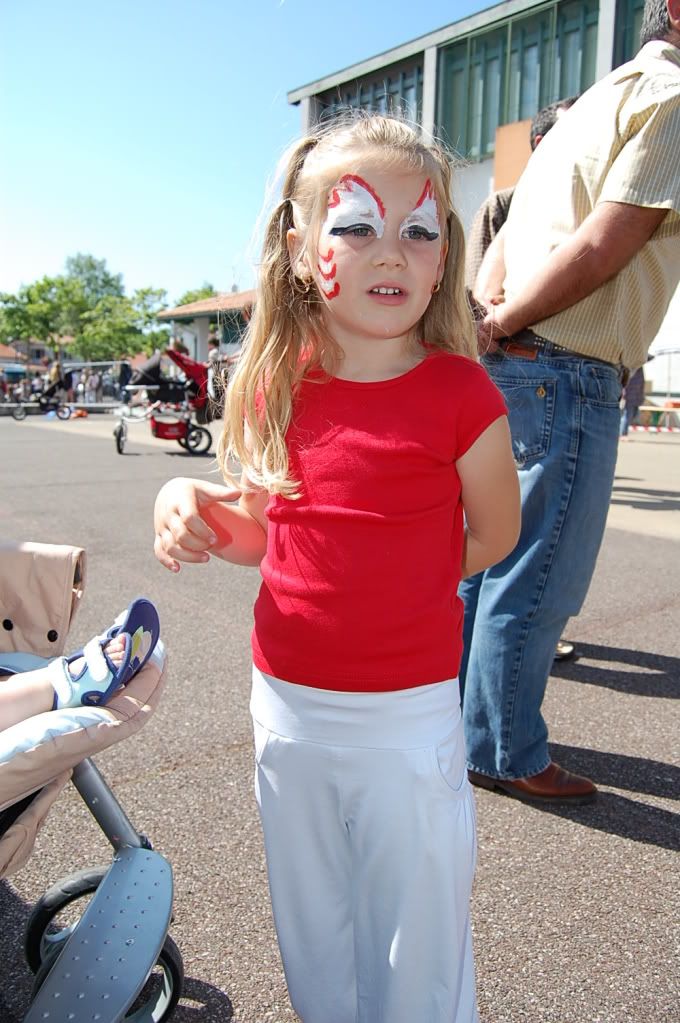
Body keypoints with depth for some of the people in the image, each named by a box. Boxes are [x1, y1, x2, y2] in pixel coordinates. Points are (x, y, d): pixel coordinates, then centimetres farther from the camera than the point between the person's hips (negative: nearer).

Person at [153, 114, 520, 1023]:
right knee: (312, 941, 25)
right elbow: (262, 534, 7)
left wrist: (382, 581, -3)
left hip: (408, 716, -4)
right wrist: (190, 506, -12)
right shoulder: (276, 390, -3)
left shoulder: (461, 395, -13)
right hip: (286, 704, 4)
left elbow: (493, 535, 0)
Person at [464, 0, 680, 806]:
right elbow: (600, 248, -17)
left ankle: (447, 718, 30)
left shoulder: (595, 104, 25)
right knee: (535, 581, -1)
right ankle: (504, 754, 13)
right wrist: (499, 326, -9)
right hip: (564, 373, -9)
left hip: (512, 366, 10)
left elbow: (501, 247, 18)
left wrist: (488, 313, 3)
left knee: (485, 560, 16)